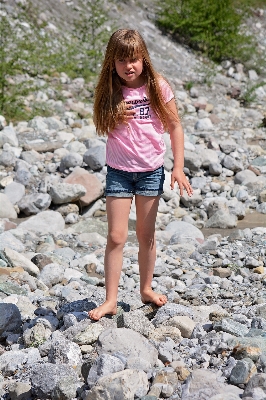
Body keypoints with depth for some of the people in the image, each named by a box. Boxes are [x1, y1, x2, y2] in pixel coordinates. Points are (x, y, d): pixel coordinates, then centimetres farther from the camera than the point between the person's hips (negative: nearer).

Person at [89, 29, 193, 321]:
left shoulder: (158, 87, -7)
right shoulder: (109, 92, -4)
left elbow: (175, 127, -2)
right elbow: (102, 128, 5)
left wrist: (178, 167, -8)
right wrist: (116, 118, -17)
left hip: (151, 170, 0)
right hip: (118, 171, 0)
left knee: (146, 234, 12)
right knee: (116, 236, -3)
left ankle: (146, 289, 29)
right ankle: (110, 300, 3)